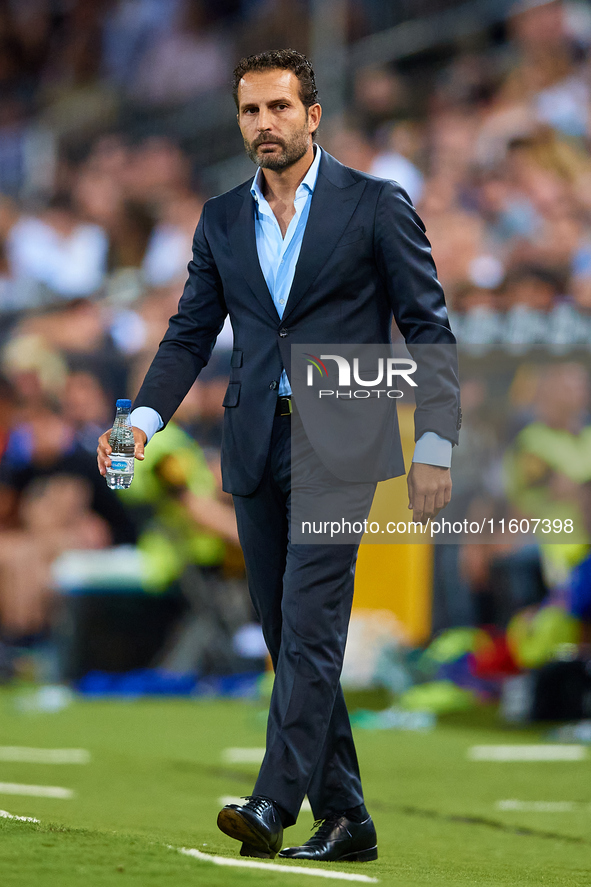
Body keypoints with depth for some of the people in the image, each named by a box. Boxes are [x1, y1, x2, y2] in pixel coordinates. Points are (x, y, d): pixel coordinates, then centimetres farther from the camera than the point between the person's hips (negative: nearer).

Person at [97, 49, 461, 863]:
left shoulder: (375, 206, 0)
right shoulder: (222, 220, 12)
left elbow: (429, 328, 0)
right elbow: (191, 334, 12)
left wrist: (435, 447, -6)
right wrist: (145, 415, -5)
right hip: (257, 448, 5)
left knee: (309, 622, -16)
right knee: (290, 639, 6)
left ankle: (274, 803, -22)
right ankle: (344, 819, 13)